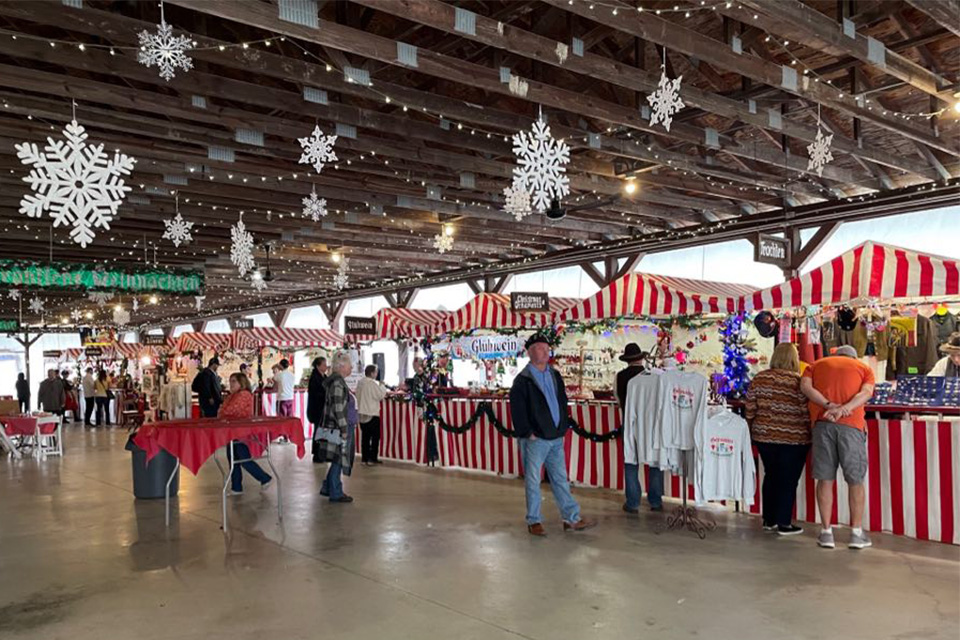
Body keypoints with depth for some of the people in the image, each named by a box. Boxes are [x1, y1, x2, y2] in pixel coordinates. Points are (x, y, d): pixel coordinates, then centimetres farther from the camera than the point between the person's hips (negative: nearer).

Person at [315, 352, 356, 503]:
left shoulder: (337, 381, 13)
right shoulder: (337, 383, -18)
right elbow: (338, 409, -22)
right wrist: (344, 429, -19)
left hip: (334, 427, 10)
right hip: (338, 428, -10)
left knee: (338, 460, 17)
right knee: (338, 460, 0)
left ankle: (327, 488, 28)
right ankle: (336, 493, 10)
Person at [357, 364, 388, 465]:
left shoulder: (360, 383, 7)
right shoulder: (373, 383, -17)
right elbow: (381, 395, -15)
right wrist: (382, 385, 1)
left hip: (362, 414, 7)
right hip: (372, 413, -7)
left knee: (365, 437, 12)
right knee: (375, 436, 2)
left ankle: (364, 458, 14)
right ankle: (372, 458, 1)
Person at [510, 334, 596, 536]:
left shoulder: (555, 376, 13)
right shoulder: (522, 380, -8)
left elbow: (563, 402, 19)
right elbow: (517, 410, -12)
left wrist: (563, 427, 10)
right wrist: (527, 433, -14)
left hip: (556, 438, 6)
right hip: (535, 440, -6)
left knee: (560, 479, 12)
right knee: (533, 481, 4)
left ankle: (572, 519, 18)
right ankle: (533, 521, 15)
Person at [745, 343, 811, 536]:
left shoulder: (759, 379, 1)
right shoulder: (799, 382, -10)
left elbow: (750, 410, 3)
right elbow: (806, 413, -11)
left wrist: (752, 431, 14)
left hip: (764, 437, 4)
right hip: (794, 439, -4)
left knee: (770, 476, 17)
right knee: (788, 480, 6)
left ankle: (768, 520, 24)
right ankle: (784, 523, 10)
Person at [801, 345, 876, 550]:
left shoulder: (817, 365, 23)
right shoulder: (864, 368, 21)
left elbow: (805, 386, 2)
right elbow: (866, 392, -1)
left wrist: (828, 405, -8)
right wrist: (844, 409, -13)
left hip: (822, 422, 1)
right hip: (851, 424, -1)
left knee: (825, 479, 5)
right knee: (855, 480, 9)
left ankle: (826, 532, 9)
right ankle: (857, 533, 14)